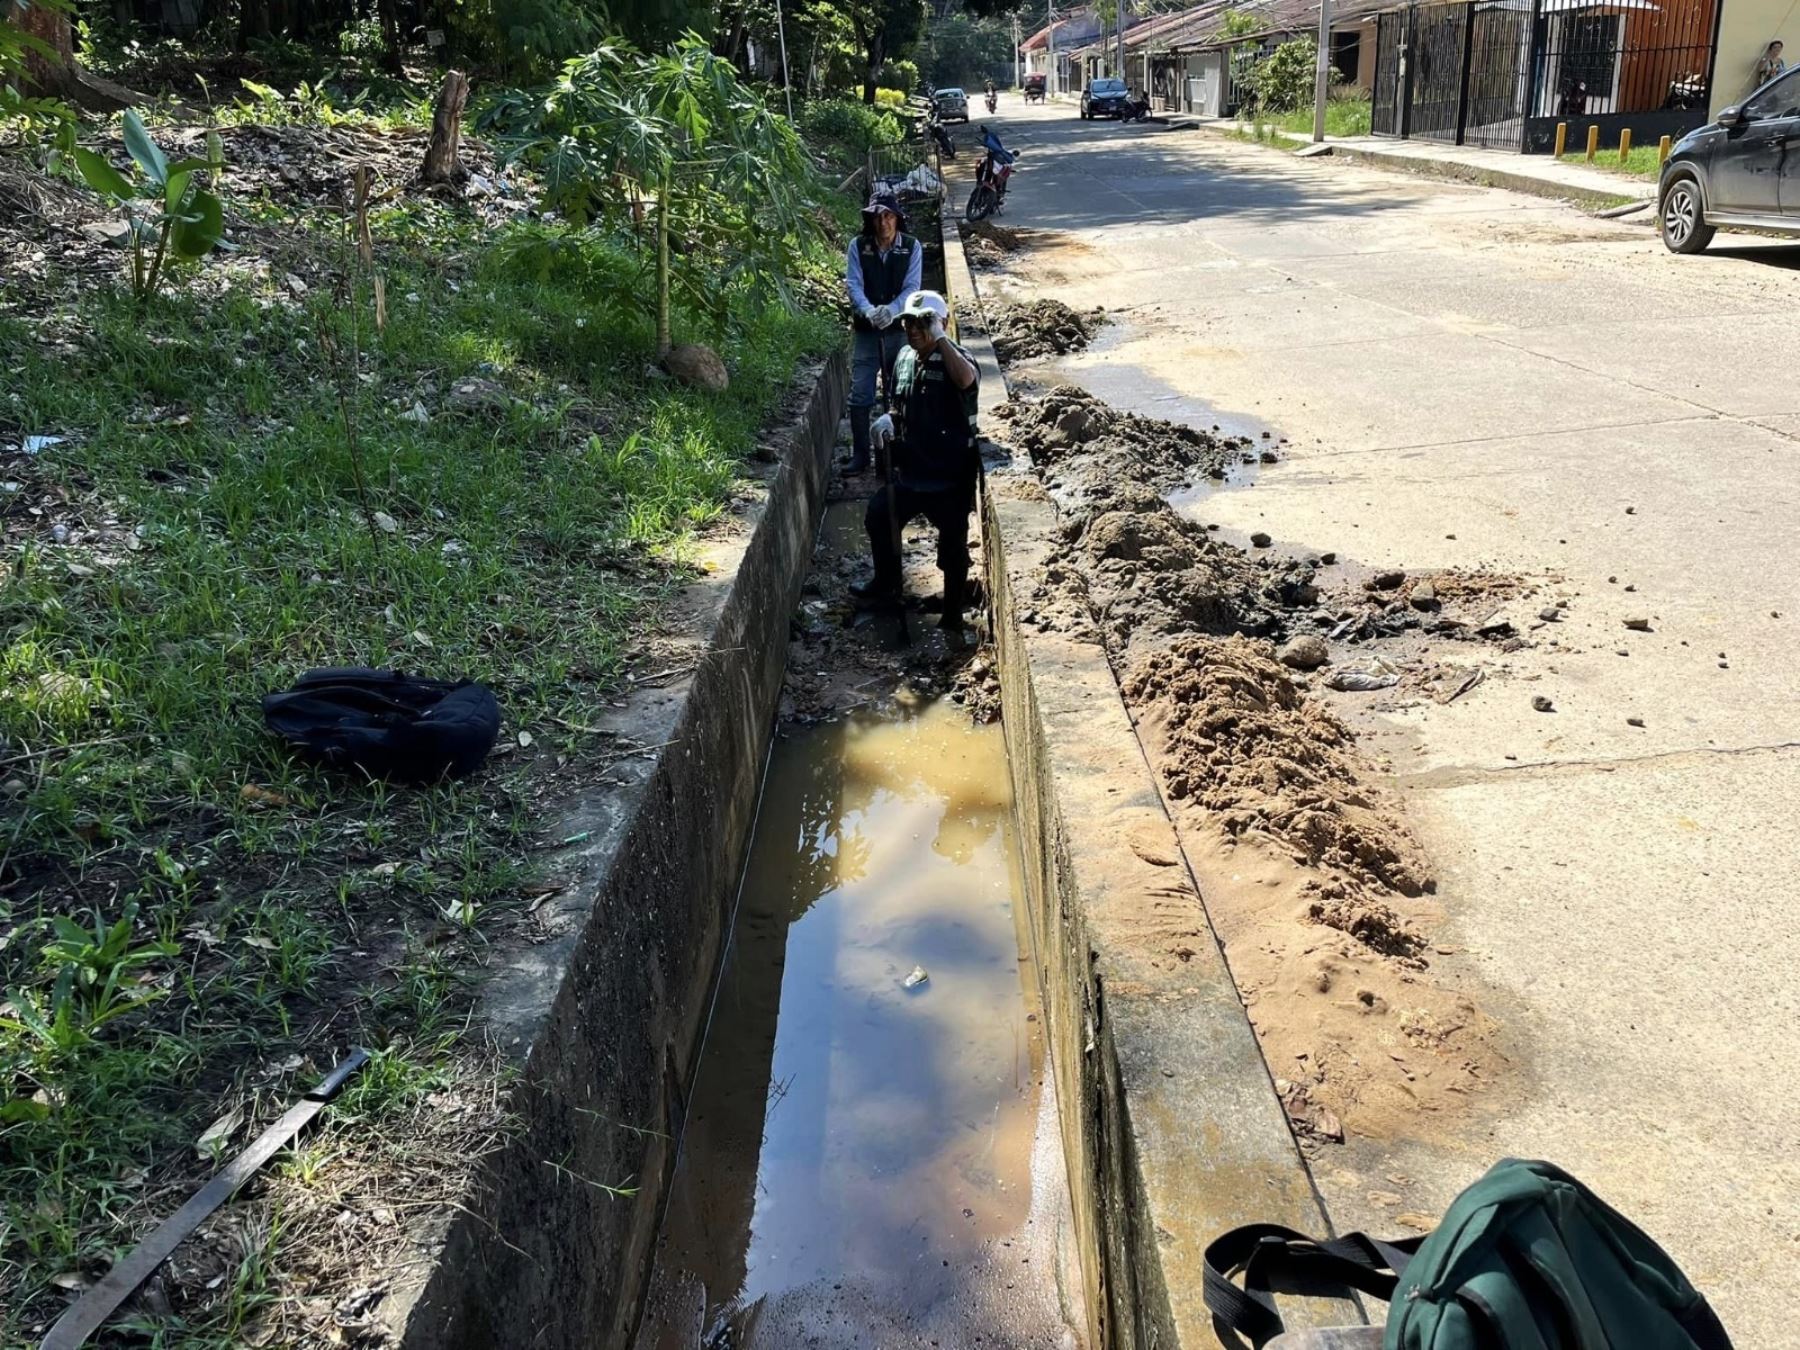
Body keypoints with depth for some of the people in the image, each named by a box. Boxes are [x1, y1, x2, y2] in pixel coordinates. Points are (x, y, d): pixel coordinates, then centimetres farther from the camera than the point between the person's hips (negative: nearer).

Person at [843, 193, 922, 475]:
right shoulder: (858, 246, -2)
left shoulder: (912, 247, -3)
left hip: (900, 330, 0)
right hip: (865, 331, 0)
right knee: (860, 395, -2)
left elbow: (912, 288, -9)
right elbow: (853, 284, -9)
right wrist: (869, 311, -29)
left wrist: (891, 310, -29)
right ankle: (859, 456, 7)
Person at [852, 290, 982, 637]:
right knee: (878, 518, 16)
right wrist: (889, 421, -2)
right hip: (909, 471, 7)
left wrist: (940, 339, -36)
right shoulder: (904, 359, 4)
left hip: (950, 478, -7)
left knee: (953, 547, 4)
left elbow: (967, 380, -43)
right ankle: (886, 583, 41)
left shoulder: (954, 359, -17)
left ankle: (952, 617, 21)